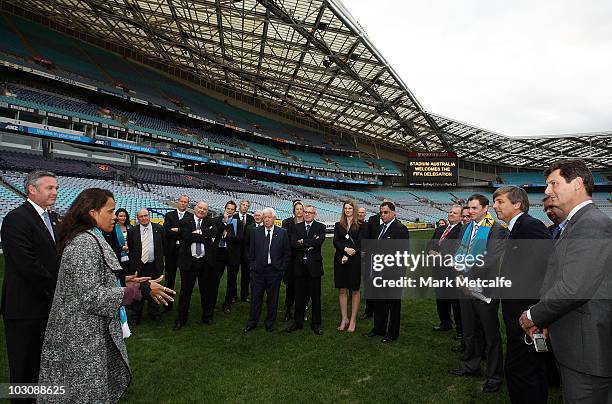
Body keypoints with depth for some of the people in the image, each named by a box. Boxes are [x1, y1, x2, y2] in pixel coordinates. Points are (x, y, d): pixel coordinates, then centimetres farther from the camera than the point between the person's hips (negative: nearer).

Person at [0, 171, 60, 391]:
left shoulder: (53, 218, 11)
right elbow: (28, 264, -21)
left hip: (50, 305, 7)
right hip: (25, 307, -7)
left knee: (44, 364, 17)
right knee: (23, 368, 8)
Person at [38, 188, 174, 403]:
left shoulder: (90, 240, 9)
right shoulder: (85, 244, -22)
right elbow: (91, 297, -26)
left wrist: (121, 282, 8)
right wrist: (141, 289, -25)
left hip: (91, 331, 9)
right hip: (85, 337, -9)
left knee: (107, 384, 19)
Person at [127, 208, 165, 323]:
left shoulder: (159, 229, 1)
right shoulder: (132, 231, -1)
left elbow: (164, 244, 7)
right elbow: (130, 249, 5)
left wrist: (160, 259, 5)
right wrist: (133, 264, 3)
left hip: (154, 265, 1)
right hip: (138, 266, -1)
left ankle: (154, 313, 28)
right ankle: (136, 315, 24)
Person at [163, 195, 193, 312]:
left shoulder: (191, 217, 3)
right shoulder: (169, 215, 6)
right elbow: (166, 232, -7)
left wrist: (177, 230, -12)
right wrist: (183, 233, -11)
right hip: (171, 250, 1)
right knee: (169, 278, 8)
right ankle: (168, 304, 18)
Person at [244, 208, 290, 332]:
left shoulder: (282, 233, 0)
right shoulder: (255, 231, 4)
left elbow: (287, 252, 3)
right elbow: (251, 251, 8)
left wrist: (282, 267, -2)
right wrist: (252, 265, 3)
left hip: (275, 271, 0)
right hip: (258, 270, 1)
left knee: (273, 298, 9)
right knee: (256, 297, 8)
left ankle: (270, 323, 24)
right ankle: (252, 322, 23)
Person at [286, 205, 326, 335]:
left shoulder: (320, 227, 1)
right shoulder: (297, 227, 9)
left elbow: (319, 242, -17)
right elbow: (293, 244, -6)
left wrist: (303, 241, -9)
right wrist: (309, 245, -16)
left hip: (314, 265, -2)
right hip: (299, 265, 2)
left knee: (315, 296, 6)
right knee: (300, 296, 11)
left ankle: (316, 324, 18)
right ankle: (298, 322, 23)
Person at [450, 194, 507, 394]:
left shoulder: (497, 230, -12)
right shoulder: (468, 227, 11)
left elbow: (493, 261, -18)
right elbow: (460, 252, 13)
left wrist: (473, 280, -18)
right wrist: (460, 274, -3)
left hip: (484, 290, -7)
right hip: (466, 287, 7)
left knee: (491, 334, 6)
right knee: (469, 330, 19)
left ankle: (495, 375, 20)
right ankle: (471, 366, 36)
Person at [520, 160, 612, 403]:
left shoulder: (592, 224, -20)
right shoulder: (578, 222, 13)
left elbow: (573, 289, -26)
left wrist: (534, 316, -13)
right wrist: (544, 319, 7)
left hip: (587, 347, -10)